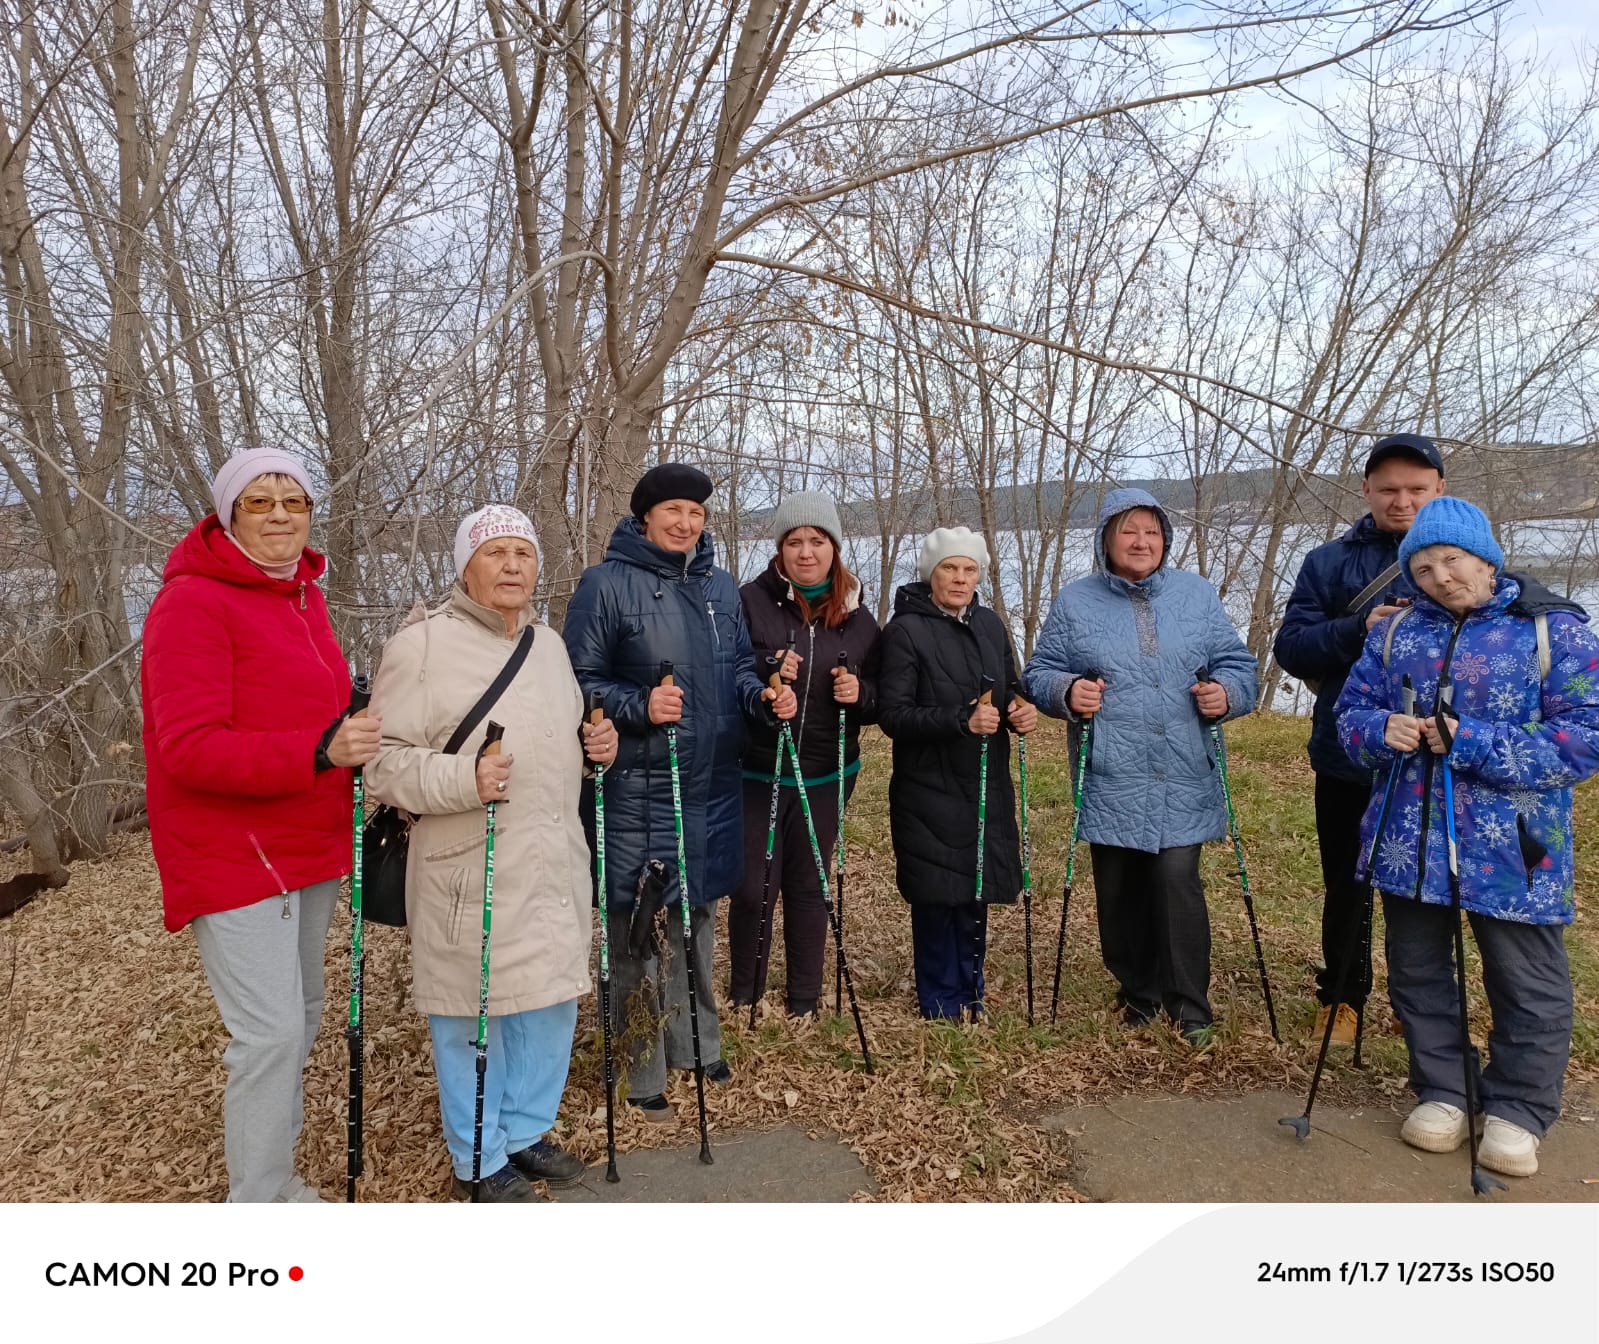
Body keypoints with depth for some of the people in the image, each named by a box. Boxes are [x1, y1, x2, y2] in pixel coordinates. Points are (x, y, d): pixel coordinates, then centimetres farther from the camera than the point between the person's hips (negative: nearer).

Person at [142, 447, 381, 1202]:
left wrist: (352, 742, -2)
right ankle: (256, 1204, 11)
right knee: (271, 1034, -7)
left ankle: (274, 1174, 34)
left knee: (300, 1020, 17)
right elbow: (189, 749, -22)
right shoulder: (192, 602, -15)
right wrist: (319, 751, -32)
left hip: (308, 847, 8)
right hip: (233, 853, -8)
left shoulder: (304, 596, 10)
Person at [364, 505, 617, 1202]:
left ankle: (526, 1131, 38)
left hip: (555, 864, 7)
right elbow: (385, 761, -14)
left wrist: (596, 743, 4)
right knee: (474, 1017, 6)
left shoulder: (549, 643, 13)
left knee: (552, 1004, 16)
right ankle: (479, 1162, 27)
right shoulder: (423, 643, -11)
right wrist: (462, 778, -29)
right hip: (469, 875, -7)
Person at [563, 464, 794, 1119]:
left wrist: (762, 696, -3)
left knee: (698, 915, 18)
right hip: (638, 788, -6)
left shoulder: (720, 585, 11)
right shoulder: (607, 583, -8)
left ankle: (698, 1046, 35)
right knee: (641, 925, 0)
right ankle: (645, 1071, 17)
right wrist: (639, 705, -24)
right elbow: (581, 681, -8)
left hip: (713, 783, 6)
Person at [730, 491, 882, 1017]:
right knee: (753, 889, 0)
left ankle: (804, 1003, 27)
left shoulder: (857, 617, 5)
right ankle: (745, 995, 23)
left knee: (808, 887, 12)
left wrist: (859, 693, -11)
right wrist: (766, 673, -24)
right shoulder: (752, 600, -6)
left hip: (826, 775, 3)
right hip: (757, 771, -2)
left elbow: (879, 701, 11)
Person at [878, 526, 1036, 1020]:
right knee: (938, 901, 1)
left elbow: (1010, 691, 19)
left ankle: (971, 1002, 29)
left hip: (986, 790, 6)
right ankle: (942, 1011, 17)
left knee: (976, 897, 13)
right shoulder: (905, 631, -9)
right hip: (930, 792, -5)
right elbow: (892, 715, -15)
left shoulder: (990, 626, 10)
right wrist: (961, 720, -27)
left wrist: (1021, 711, -5)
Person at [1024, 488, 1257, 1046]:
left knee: (1177, 883, -9)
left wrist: (1226, 692, -10)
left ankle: (1190, 1006, 7)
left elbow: (1236, 663, 11)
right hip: (1110, 781, 0)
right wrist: (1067, 691, -14)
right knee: (1118, 892, 7)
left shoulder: (1197, 594, 8)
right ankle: (1137, 993, 27)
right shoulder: (1074, 601, 5)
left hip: (1182, 781, 0)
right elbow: (1039, 673, 7)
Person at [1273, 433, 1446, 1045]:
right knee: (1347, 886, 12)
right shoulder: (1329, 562, 1)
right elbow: (1289, 647, -5)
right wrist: (1358, 630, -22)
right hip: (1347, 759, 0)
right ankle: (1342, 997, 30)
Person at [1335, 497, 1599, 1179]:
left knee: (1528, 985, 10)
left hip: (1510, 849, -3)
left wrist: (1473, 743, -22)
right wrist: (1382, 731, -15)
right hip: (1410, 839, 4)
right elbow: (1351, 710, 9)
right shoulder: (1394, 631, 6)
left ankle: (1517, 1110, 30)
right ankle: (1442, 1092, 34)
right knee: (1417, 971, 16)